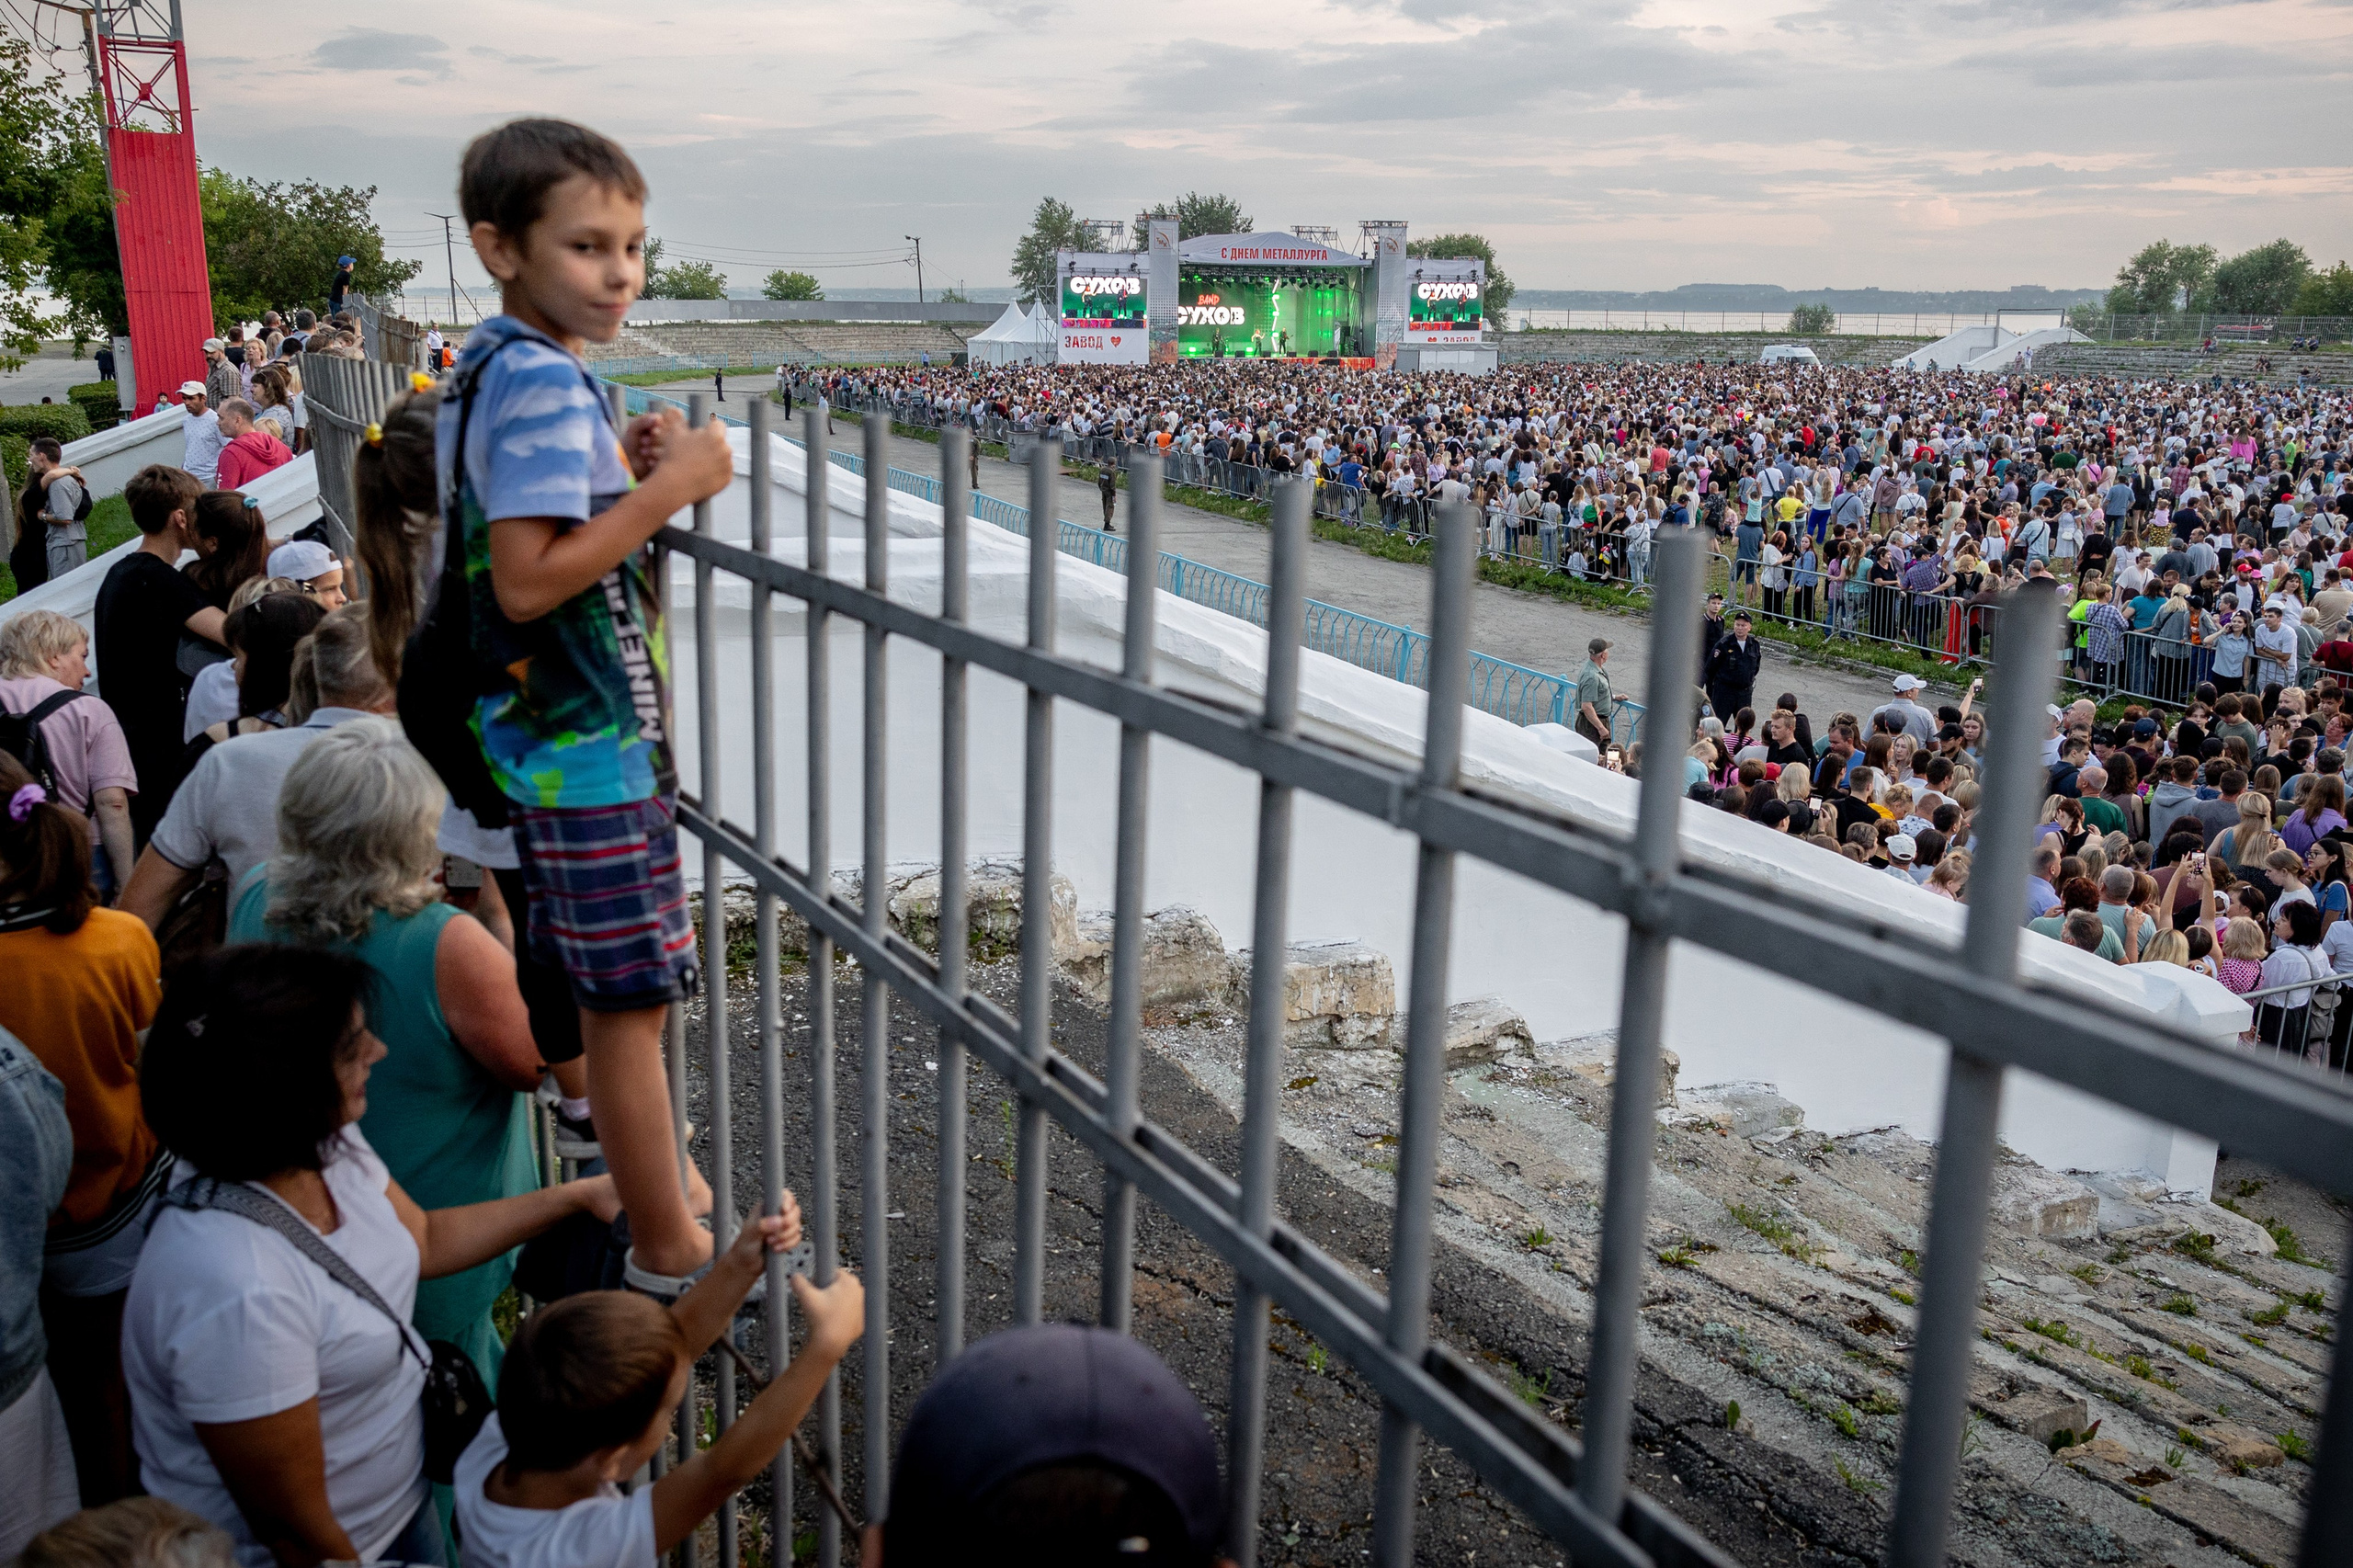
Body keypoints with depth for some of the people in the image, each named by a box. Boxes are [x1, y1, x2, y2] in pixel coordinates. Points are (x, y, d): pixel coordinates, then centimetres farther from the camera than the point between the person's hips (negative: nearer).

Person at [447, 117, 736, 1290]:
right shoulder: (545, 377, -20)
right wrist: (668, 489, -23)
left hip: (545, 734, 10)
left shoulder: (491, 361, 10)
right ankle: (670, 1251, 11)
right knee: (632, 998, -1)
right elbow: (526, 579, -26)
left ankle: (615, 1183, 40)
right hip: (592, 748, -10)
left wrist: (623, 469, 6)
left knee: (596, 992, 23)